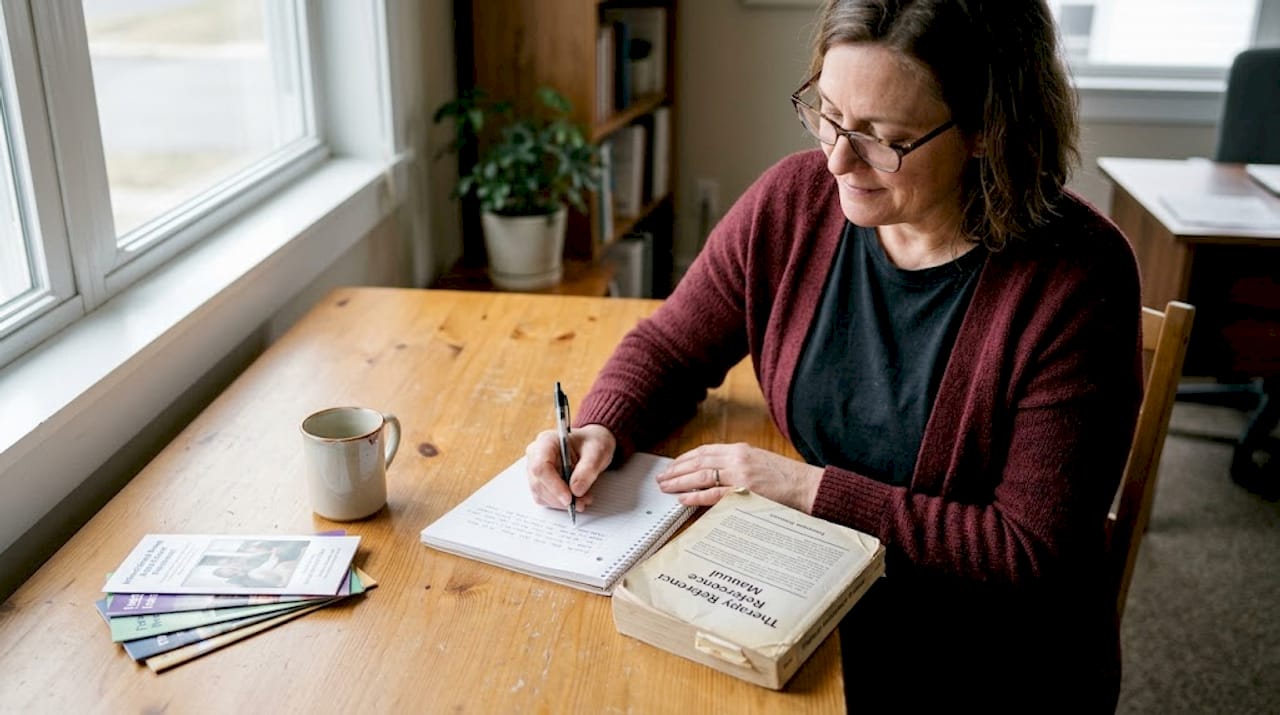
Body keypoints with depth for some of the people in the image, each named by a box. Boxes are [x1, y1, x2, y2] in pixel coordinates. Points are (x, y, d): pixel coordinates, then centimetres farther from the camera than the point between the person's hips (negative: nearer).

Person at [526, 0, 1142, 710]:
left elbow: (1033, 550, -19)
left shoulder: (1076, 277, -21)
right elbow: (665, 347, 5)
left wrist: (813, 487, -22)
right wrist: (600, 430, -16)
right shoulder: (793, 201, -9)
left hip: (994, 654, -4)